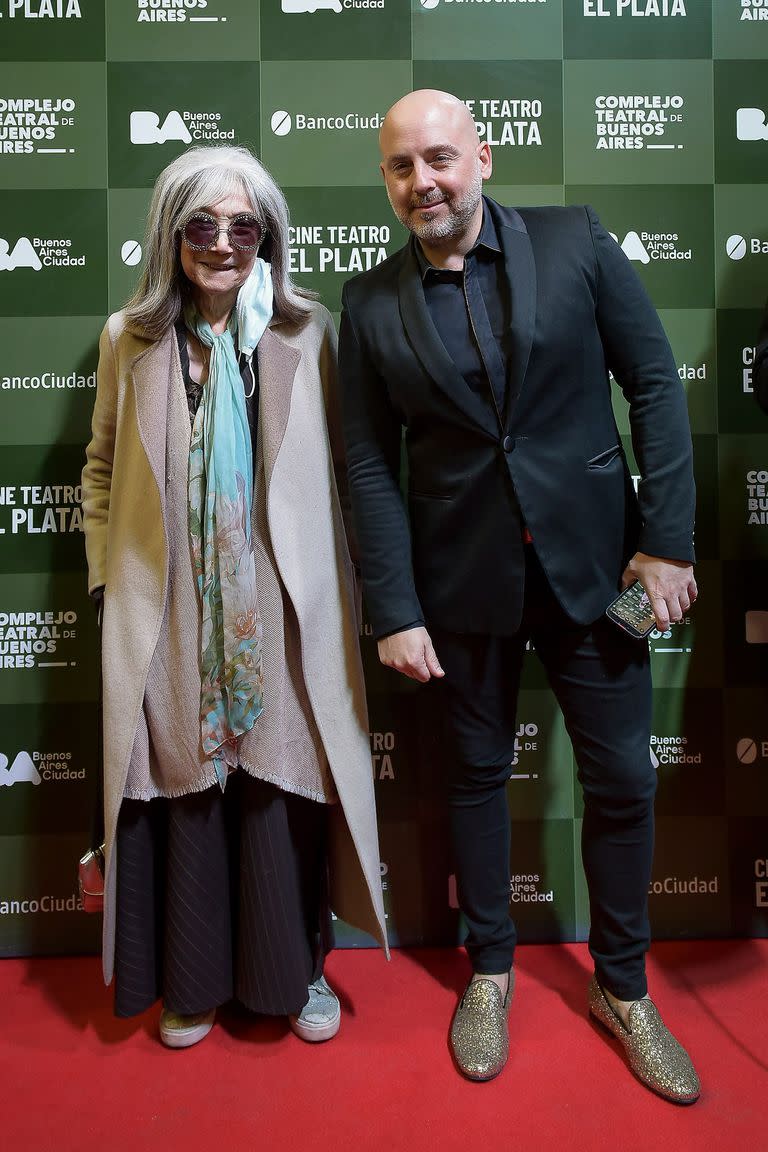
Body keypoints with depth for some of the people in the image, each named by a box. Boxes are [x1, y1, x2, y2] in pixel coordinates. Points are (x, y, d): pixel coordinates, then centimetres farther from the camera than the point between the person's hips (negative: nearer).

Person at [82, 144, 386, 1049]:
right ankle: (193, 980, 32)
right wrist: (107, 577, 7)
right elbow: (102, 469, 13)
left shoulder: (309, 334, 0)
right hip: (169, 618, 1)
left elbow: (345, 466, 2)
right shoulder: (130, 338, 5)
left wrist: (351, 591, -1)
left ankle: (296, 966, 32)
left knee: (287, 791, 7)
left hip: (283, 614, -1)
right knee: (182, 793, 9)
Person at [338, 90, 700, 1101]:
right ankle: (490, 971, 37)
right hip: (462, 579, 1)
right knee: (477, 772, 14)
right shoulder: (371, 304, 0)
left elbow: (655, 384, -1)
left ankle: (623, 988, 32)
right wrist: (396, 611, -5)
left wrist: (666, 539, -8)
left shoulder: (576, 242, -2)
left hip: (590, 561, 0)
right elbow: (370, 466, -1)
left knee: (623, 779, 8)